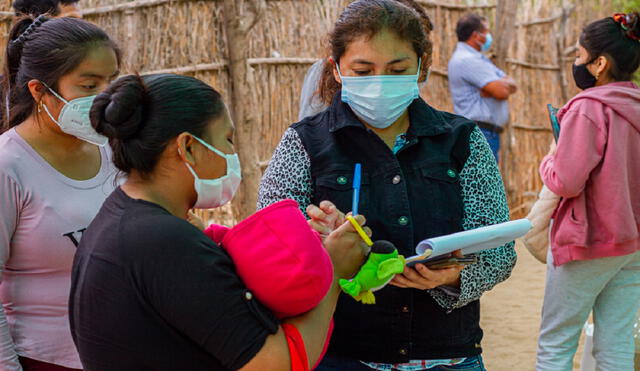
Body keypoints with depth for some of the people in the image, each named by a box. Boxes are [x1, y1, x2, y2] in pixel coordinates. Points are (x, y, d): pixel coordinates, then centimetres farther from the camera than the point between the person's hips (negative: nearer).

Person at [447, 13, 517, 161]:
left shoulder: (477, 59, 21)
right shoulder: (466, 60, -12)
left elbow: (512, 86, 13)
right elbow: (501, 91, -20)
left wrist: (500, 84, -9)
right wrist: (504, 83, 3)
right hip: (480, 132, -11)